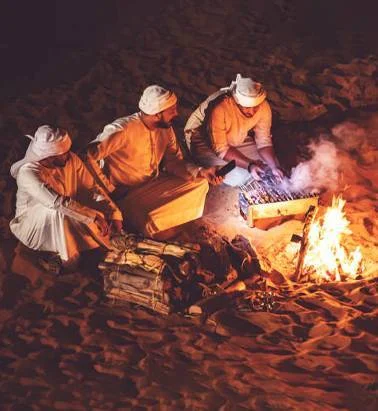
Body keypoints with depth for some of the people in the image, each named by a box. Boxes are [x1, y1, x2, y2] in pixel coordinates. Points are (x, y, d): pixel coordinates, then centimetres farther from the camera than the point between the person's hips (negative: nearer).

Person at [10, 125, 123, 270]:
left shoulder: (72, 159, -11)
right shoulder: (28, 173, -29)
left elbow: (93, 188, -8)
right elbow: (57, 203, -38)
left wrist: (114, 214, -21)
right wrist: (94, 216, -39)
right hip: (35, 224, -5)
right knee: (57, 212, -36)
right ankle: (67, 259, -18)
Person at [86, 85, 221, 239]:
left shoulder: (166, 128, -2)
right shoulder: (122, 130, -25)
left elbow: (174, 161, 1)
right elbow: (89, 156, -26)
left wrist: (200, 171, -17)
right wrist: (108, 188, -22)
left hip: (155, 183, 7)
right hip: (127, 195, -7)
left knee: (200, 184, -5)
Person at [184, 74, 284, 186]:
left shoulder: (263, 106, -23)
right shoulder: (218, 109, -38)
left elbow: (264, 142, -15)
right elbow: (220, 148, -31)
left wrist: (274, 167, -31)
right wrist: (249, 165, -39)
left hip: (237, 139, 5)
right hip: (205, 141, -5)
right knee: (237, 178, -19)